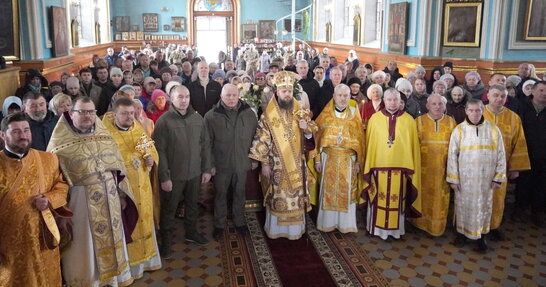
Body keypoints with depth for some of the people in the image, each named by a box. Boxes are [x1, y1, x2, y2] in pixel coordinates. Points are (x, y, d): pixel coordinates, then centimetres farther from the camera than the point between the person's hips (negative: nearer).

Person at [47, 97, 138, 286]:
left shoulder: (105, 136, 6)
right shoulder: (60, 142, -8)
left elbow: (118, 168, 11)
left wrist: (122, 194, 10)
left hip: (110, 201, 5)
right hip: (80, 202, -4)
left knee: (111, 243, 17)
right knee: (85, 249, 8)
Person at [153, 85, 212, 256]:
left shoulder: (197, 118, 0)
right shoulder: (164, 121, -13)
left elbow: (205, 145, 7)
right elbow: (160, 151, -13)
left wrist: (206, 169, 5)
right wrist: (164, 177, -15)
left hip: (195, 173, 4)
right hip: (174, 175, -4)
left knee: (192, 204, 21)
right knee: (169, 208, 11)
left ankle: (191, 232, 41)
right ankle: (166, 240, 28)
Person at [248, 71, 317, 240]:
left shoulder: (299, 111, 2)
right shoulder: (268, 115, -7)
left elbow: (309, 136, 7)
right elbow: (262, 140, -6)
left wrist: (306, 128, -16)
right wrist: (264, 163, -9)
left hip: (296, 164, 3)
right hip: (276, 164, -3)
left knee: (295, 196, 9)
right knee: (277, 197, 6)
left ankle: (294, 228, 25)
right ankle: (276, 228, 23)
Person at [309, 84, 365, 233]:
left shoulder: (354, 116, 2)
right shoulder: (325, 115, 0)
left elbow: (360, 140, 2)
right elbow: (317, 137, 1)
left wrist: (359, 161, -2)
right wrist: (317, 159, -3)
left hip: (348, 160, 0)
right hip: (329, 158, 0)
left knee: (346, 191, 5)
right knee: (328, 190, 5)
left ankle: (345, 223, 18)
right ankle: (327, 221, 17)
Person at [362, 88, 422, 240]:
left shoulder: (409, 120, 1)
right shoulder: (375, 118, 1)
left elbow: (414, 146, 3)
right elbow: (369, 144, 3)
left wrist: (411, 167, 0)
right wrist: (369, 166, 3)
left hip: (401, 166, 0)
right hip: (379, 165, 0)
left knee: (397, 199, 8)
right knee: (379, 199, 6)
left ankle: (396, 228, 21)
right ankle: (378, 227, 19)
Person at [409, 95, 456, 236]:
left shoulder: (451, 122, 2)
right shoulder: (419, 121, -3)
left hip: (442, 169, 1)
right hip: (423, 167, -1)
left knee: (440, 199, 8)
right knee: (423, 197, 8)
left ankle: (438, 226, 24)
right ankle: (421, 223, 25)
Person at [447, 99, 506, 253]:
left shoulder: (493, 130, -3)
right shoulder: (459, 130, -5)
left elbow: (501, 154, 1)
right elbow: (452, 155, -4)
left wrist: (498, 177, -2)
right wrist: (453, 178, -6)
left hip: (486, 178, 1)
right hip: (464, 177, -1)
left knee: (483, 206, 11)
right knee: (463, 205, 11)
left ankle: (481, 236, 27)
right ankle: (462, 233, 29)